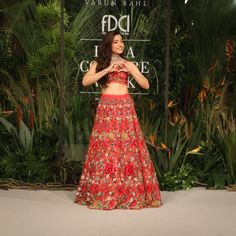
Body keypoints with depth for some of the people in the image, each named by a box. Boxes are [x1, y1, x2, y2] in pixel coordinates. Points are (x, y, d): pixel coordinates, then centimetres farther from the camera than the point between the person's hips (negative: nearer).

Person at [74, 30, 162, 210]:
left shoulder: (128, 64, 13)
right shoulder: (99, 64, 11)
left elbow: (146, 85, 5)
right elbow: (85, 81, -6)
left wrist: (130, 70, -7)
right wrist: (107, 70, -11)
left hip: (125, 108, 1)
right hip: (106, 108, 0)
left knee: (127, 148, -4)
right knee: (105, 149, -3)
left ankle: (130, 193, 3)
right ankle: (102, 194, 5)